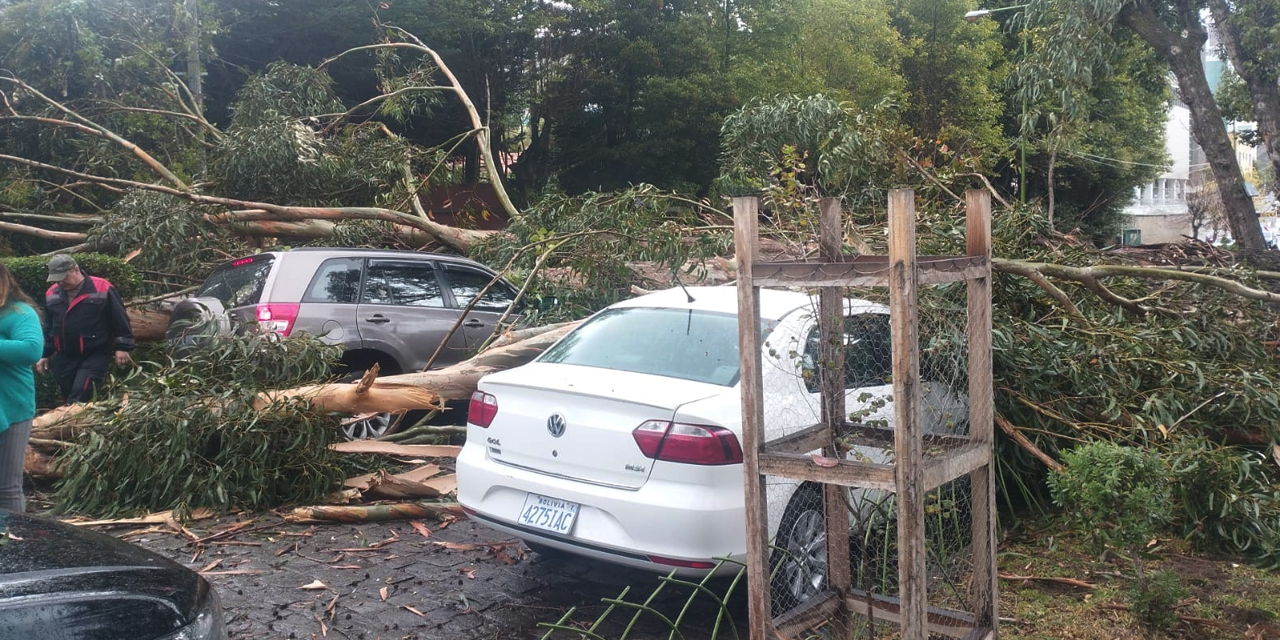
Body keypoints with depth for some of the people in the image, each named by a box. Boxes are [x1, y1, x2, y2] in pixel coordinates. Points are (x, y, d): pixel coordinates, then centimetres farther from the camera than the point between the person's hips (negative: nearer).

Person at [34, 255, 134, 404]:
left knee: (79, 395, -19)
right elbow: (47, 328, 19)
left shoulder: (102, 288, -9)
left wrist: (122, 347, -7)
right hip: (64, 358, 6)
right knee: (69, 395, 9)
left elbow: (120, 319, -5)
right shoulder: (52, 294, 8)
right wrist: (44, 354, 19)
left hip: (96, 355, -6)